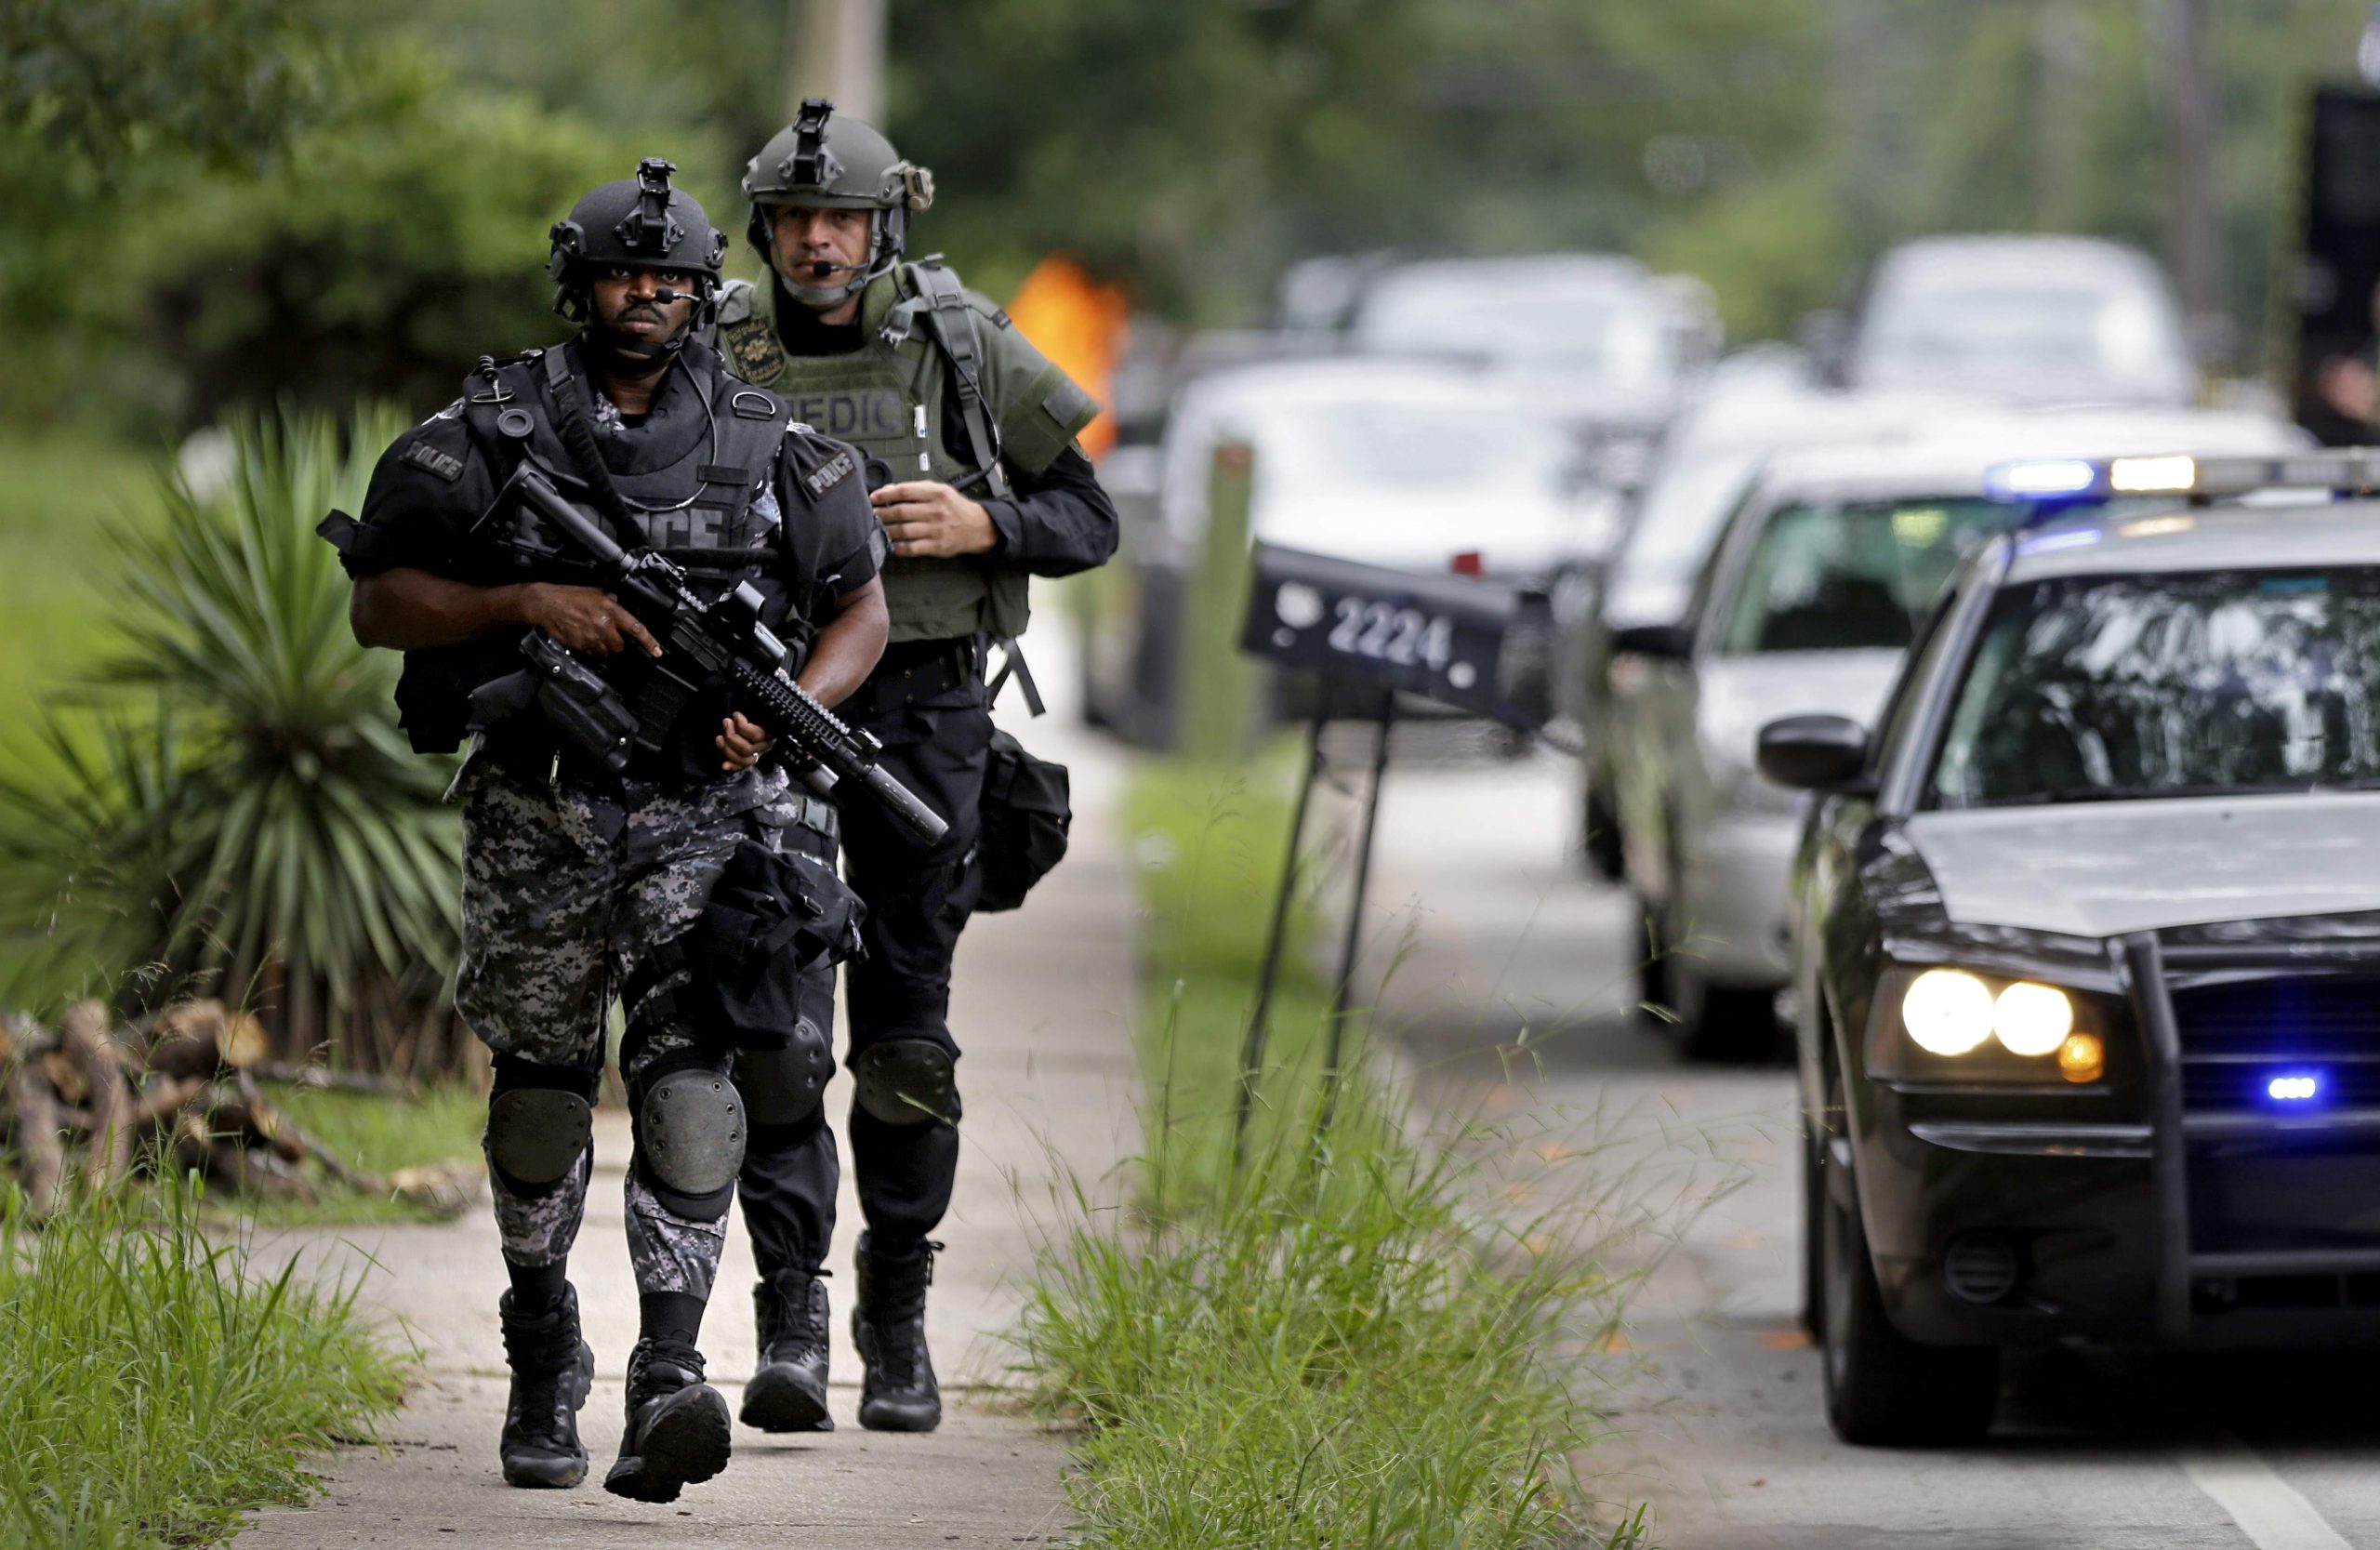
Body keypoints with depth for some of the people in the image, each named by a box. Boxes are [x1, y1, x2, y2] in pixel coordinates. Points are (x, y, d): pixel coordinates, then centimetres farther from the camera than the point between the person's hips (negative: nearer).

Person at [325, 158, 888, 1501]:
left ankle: (666, 1389, -22)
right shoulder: (488, 435, -1)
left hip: (702, 809, 0)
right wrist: (527, 603, -18)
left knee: (688, 1088, -15)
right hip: (541, 817, 1)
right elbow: (379, 605, -2)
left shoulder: (766, 445, 3)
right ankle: (544, 1358, 33)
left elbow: (863, 608, 11)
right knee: (541, 1098, 11)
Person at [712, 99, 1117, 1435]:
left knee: (907, 1036, 4)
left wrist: (980, 524, -12)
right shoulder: (719, 359, 3)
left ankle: (898, 1319, 17)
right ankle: (791, 1322, -9)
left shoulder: (962, 346, 1)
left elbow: (1090, 521, 6)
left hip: (922, 716, 0)